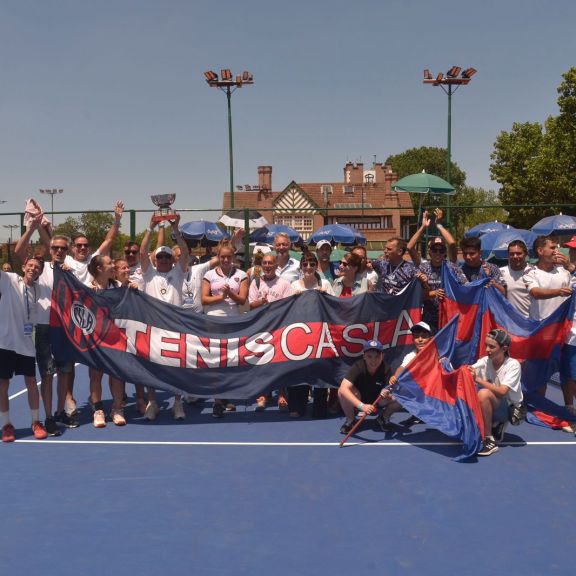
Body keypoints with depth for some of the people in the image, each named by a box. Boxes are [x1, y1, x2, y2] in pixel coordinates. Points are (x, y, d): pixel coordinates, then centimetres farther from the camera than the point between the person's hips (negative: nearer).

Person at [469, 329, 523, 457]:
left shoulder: (513, 365, -17)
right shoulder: (485, 361, -4)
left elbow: (502, 391, -29)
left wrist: (478, 379, -37)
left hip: (510, 409, -6)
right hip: (491, 407, 6)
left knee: (484, 394, -32)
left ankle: (489, 441, -25)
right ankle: (495, 426, 7)